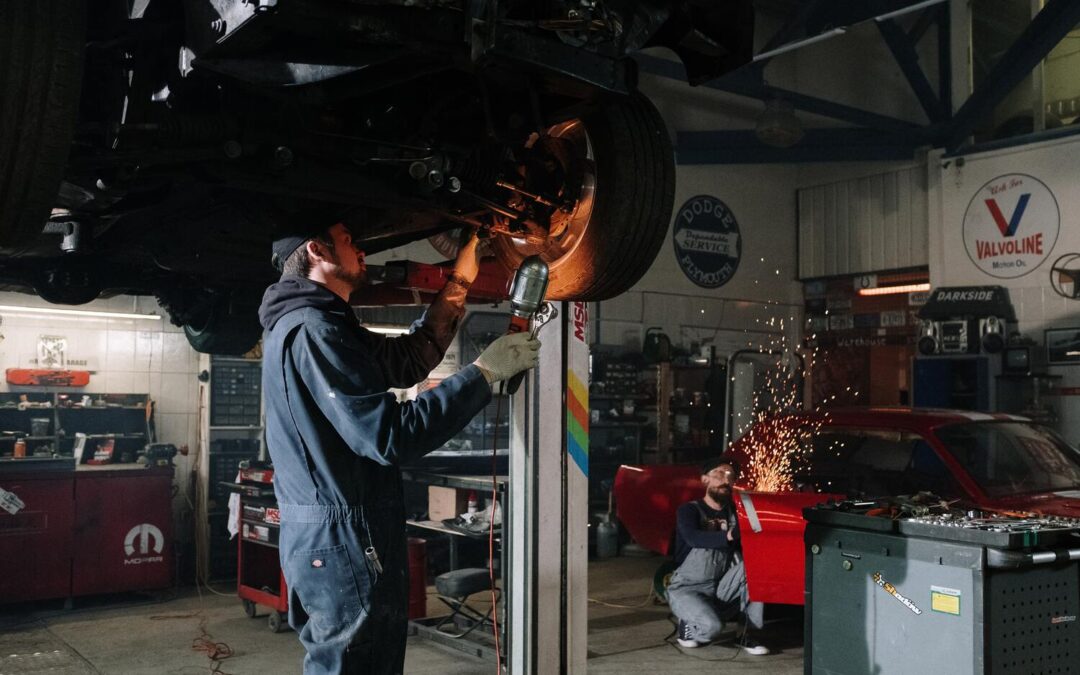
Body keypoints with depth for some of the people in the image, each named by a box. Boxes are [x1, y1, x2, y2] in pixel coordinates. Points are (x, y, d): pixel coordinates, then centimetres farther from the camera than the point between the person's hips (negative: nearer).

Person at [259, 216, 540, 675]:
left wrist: (459, 283, 16)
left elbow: (409, 360, 19)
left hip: (327, 533, 10)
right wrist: (485, 372, -18)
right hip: (343, 538, -10)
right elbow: (390, 436, -25)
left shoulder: (311, 324, 15)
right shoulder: (312, 330, -18)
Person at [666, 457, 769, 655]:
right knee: (712, 627, -33)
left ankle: (749, 634, -12)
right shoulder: (689, 510, -8)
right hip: (687, 589, -5)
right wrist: (728, 536, -45)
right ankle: (688, 624, 4)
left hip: (722, 590, 5)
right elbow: (693, 538, -30)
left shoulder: (734, 512, 6)